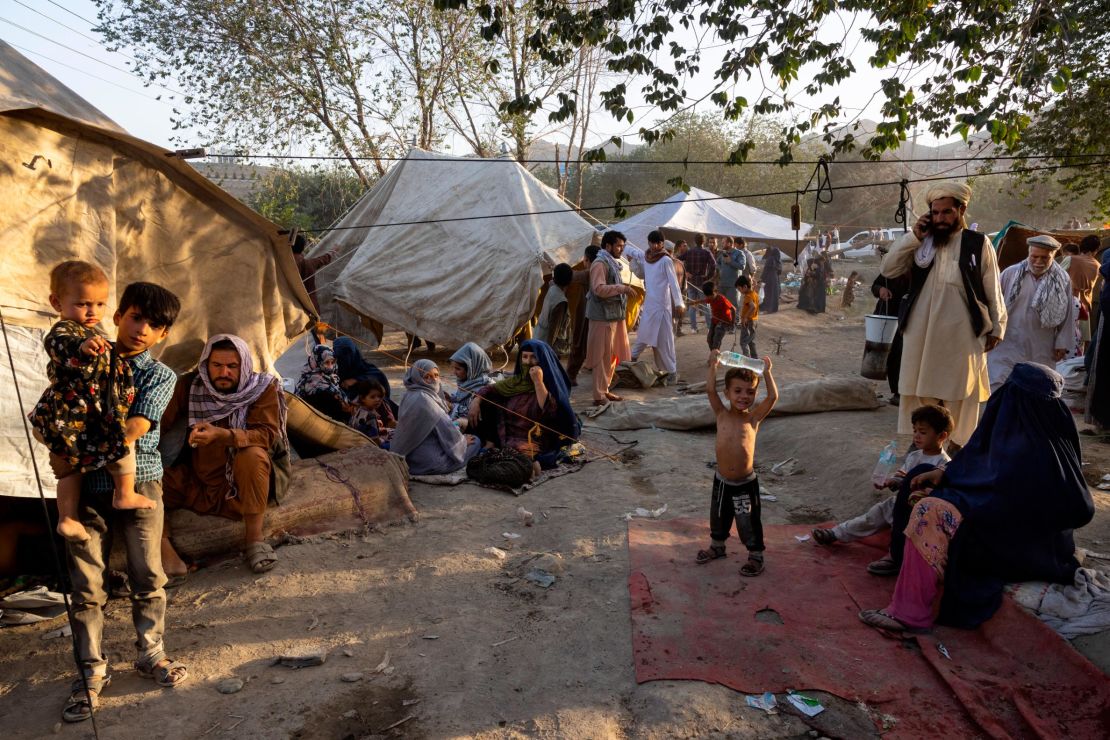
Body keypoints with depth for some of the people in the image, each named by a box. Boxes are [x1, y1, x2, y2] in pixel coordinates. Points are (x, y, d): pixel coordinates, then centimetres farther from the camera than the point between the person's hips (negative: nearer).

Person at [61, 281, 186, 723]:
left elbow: (134, 429, -13)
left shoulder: (160, 376, -1)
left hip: (139, 484, -1)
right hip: (87, 488, 1)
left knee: (148, 575, 8)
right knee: (86, 584, 6)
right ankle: (91, 673, 20)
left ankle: (151, 654, 27)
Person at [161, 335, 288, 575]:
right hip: (194, 481, 3)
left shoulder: (263, 387, -8)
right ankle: (162, 544, -26)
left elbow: (267, 434, -20)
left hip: (241, 483, -3)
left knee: (253, 454, -34)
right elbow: (162, 424, -6)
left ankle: (254, 538, -23)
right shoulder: (188, 385, 1)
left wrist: (220, 435, -36)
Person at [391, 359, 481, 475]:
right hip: (431, 463, -9)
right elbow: (447, 430, -19)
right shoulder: (423, 399, -23)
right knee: (475, 442, 6)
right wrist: (463, 440, -2)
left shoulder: (410, 396, 7)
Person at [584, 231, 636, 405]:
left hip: (614, 315, 10)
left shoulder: (612, 263, 17)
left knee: (613, 356, 15)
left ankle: (604, 390, 25)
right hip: (603, 317, -10)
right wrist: (622, 288, -25)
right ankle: (599, 396, 0)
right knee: (603, 357, -6)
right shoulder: (600, 264, -14)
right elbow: (599, 289, -25)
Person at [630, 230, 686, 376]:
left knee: (664, 337, -2)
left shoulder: (666, 261, -11)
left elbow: (673, 282, -16)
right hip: (649, 302, 6)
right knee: (644, 333, 14)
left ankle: (670, 369, 4)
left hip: (662, 303, -6)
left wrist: (679, 303, -23)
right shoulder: (645, 258, 6)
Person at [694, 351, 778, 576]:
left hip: (746, 483, -3)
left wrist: (766, 371, -19)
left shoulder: (753, 417, -10)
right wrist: (713, 364, -17)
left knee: (749, 523, 9)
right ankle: (717, 546, 47)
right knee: (718, 518, 23)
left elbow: (773, 396, -21)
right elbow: (710, 389, -17)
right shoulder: (721, 414, -6)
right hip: (721, 481, 3)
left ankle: (755, 556, 31)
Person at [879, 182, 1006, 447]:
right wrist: (913, 236, -6)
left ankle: (957, 447, 17)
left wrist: (996, 328, 4)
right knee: (917, 393, 6)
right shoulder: (921, 243, 8)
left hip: (961, 335, -2)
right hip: (921, 332, 2)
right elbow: (888, 269, -1)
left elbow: (993, 291, 4)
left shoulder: (978, 243, 1)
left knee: (959, 396, 6)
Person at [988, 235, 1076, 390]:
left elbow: (1068, 315, 6)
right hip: (1008, 346, -2)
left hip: (1041, 351, 2)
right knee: (998, 389, -8)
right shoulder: (1010, 273, -4)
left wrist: (1062, 343, 3)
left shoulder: (1063, 280, 1)